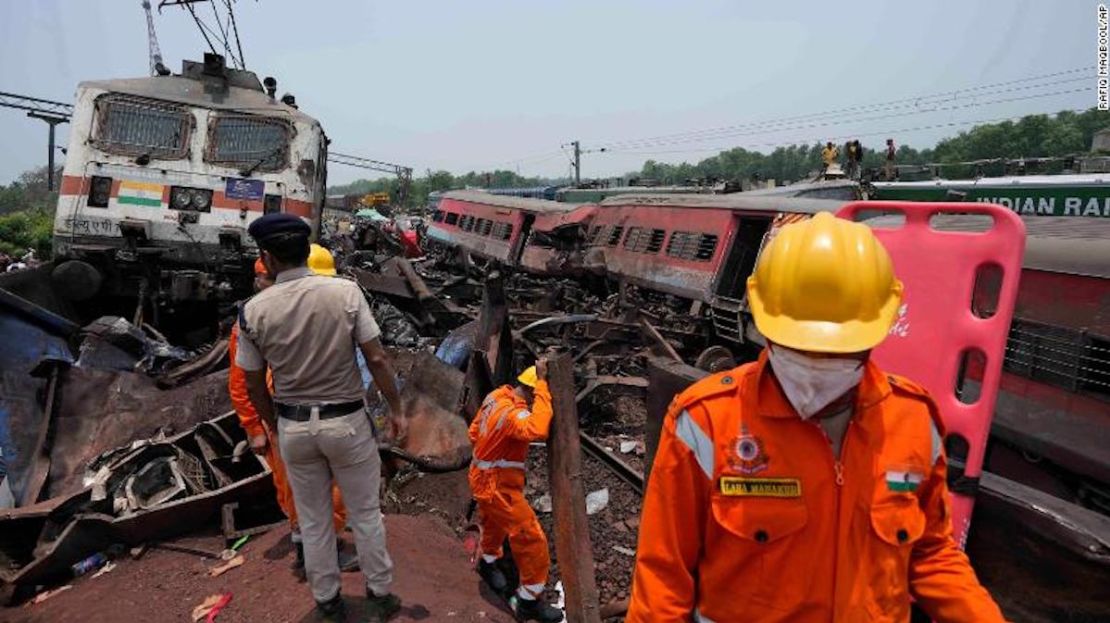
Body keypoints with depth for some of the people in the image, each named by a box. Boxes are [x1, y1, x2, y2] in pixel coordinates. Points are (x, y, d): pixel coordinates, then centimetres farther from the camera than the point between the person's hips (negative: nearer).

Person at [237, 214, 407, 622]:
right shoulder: (345, 292, -15)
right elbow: (376, 359, -13)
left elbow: (254, 386, 0)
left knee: (313, 520, 19)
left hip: (293, 426, 2)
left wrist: (275, 428, 16)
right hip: (347, 421, -1)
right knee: (365, 513, 16)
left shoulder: (254, 311, -9)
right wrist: (396, 409, -1)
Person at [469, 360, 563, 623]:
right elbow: (538, 430, -53)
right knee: (532, 540, -2)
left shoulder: (496, 395, -3)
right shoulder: (513, 413, -32)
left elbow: (474, 431, 10)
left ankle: (488, 562, 60)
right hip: (498, 486, -10)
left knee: (495, 522, 34)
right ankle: (529, 601, 13)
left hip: (485, 478, 10)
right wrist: (543, 385, -46)